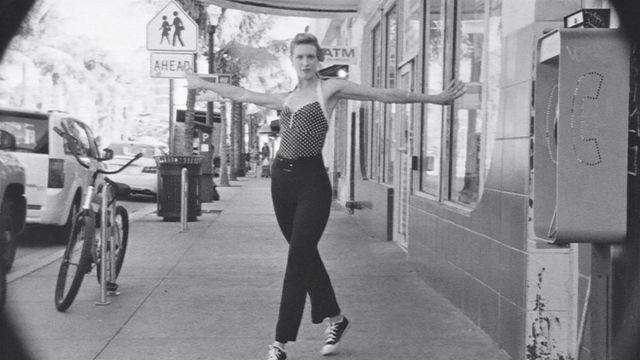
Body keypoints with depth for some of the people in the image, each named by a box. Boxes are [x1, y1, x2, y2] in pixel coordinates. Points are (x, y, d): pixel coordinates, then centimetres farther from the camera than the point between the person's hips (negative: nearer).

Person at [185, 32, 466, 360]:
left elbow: (386, 95, -2)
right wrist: (203, 84, 36)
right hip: (281, 179, 6)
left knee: (298, 259, -7)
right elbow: (241, 95, 28)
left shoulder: (330, 89, 1)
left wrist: (434, 98, -4)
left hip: (311, 181, -6)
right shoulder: (286, 98, 16)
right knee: (306, 256, 12)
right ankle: (336, 319, 31)